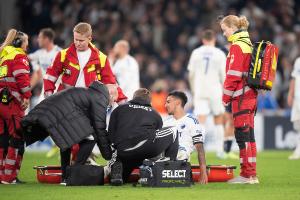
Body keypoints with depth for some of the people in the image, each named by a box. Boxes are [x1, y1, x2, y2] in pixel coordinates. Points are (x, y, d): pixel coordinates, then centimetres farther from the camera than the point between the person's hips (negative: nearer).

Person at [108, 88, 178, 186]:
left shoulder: (119, 109, 28)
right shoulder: (155, 113, 27)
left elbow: (111, 134, 17)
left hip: (123, 153, 3)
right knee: (172, 132, 24)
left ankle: (117, 167, -6)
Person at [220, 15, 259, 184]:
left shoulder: (237, 46, -11)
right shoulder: (248, 43, 17)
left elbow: (233, 74, -15)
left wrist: (226, 97, -9)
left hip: (241, 96, -9)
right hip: (251, 94, 9)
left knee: (243, 134, -7)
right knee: (248, 135, 11)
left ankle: (247, 175, -8)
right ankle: (252, 175, 14)